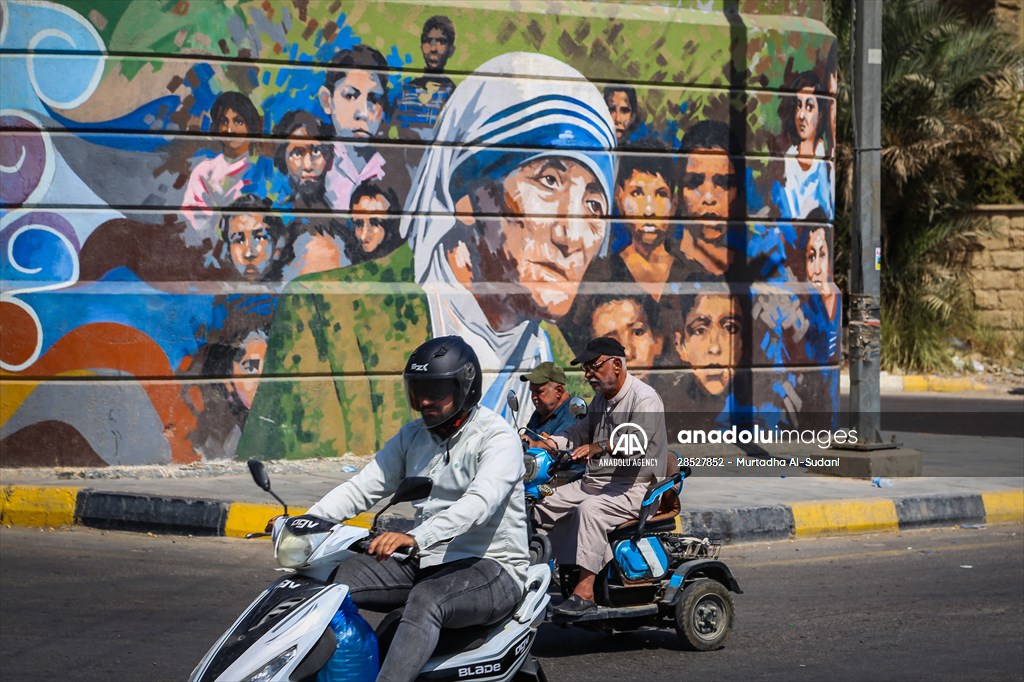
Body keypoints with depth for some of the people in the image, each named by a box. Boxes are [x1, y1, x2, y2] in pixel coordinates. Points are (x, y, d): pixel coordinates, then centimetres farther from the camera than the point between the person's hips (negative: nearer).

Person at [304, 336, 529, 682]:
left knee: (426, 599, -38)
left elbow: (480, 502, -30)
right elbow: (363, 486, 6)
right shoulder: (413, 435, 11)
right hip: (426, 563, 8)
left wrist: (415, 537, -45)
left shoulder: (498, 437, -13)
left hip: (491, 567, -7)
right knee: (335, 577, -10)